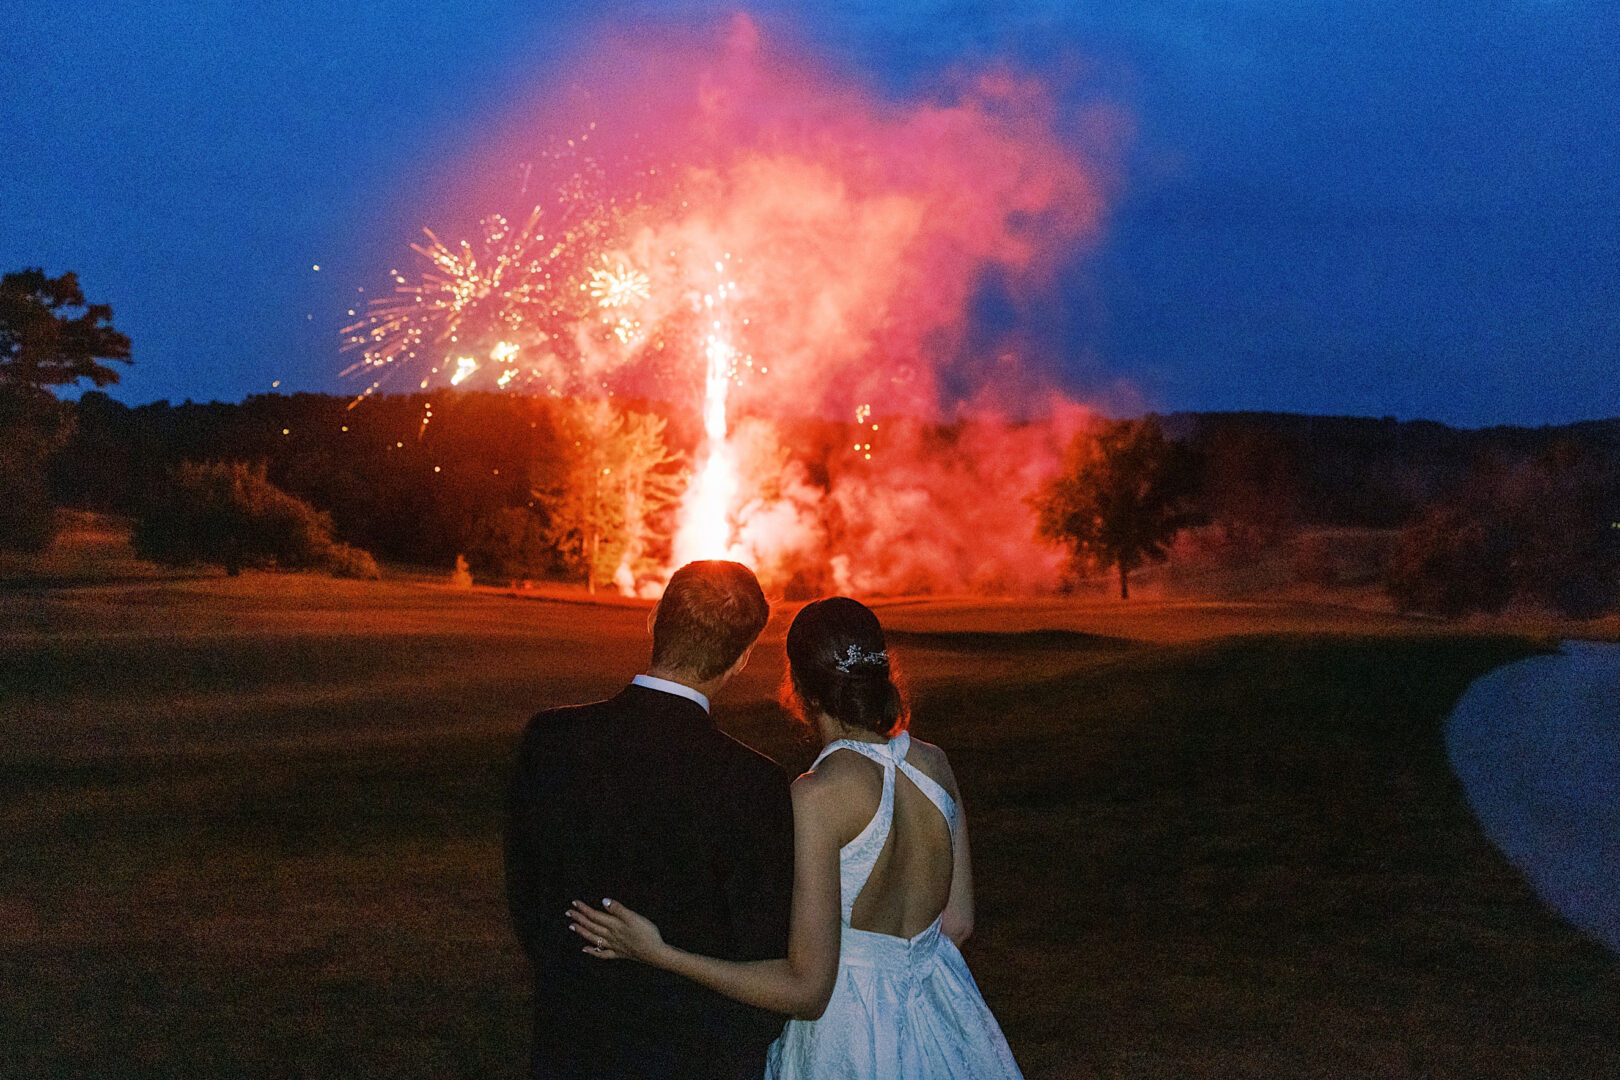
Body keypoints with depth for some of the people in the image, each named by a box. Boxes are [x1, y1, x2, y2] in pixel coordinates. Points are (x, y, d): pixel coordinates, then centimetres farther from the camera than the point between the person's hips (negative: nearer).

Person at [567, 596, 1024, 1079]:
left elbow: (807, 989, -24)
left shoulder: (817, 796, -24)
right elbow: (959, 921, 6)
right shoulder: (934, 763, -4)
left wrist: (659, 953, -23)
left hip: (852, 1036, -6)